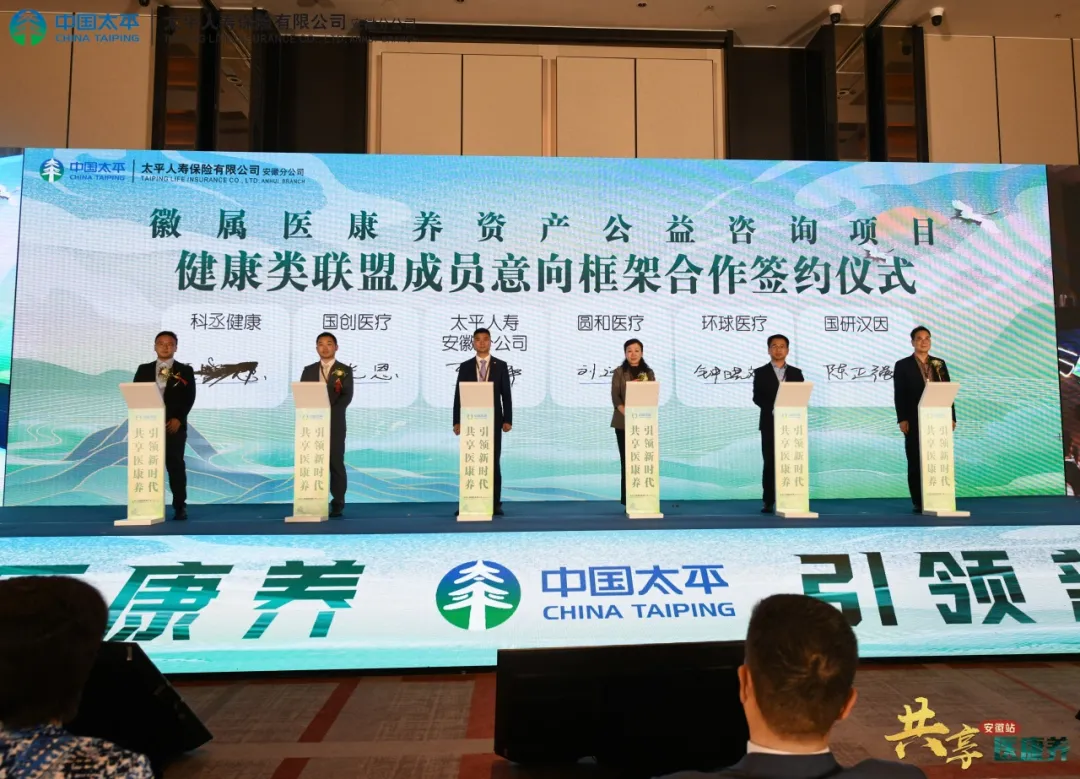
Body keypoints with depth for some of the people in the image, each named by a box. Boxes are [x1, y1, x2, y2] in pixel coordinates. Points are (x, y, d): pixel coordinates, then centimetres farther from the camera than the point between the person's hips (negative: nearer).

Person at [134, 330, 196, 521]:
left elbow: (189, 398, -1)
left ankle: (180, 507, 1)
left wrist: (178, 419, -13)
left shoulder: (185, 371, 6)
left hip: (174, 424, -2)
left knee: (175, 466, -2)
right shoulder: (144, 370, 13)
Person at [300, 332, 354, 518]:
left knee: (336, 463, -2)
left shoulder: (344, 370, 5)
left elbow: (347, 396, -5)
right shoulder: (309, 370, 14)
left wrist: (330, 411, -19)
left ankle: (338, 504, 2)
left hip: (334, 423, -3)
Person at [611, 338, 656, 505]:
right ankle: (627, 499, 5)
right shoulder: (619, 372, 2)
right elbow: (615, 397, -5)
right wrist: (627, 415, -20)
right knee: (626, 460, 0)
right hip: (623, 423, -2)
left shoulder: (648, 373, 9)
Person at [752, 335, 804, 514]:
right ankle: (768, 502, 0)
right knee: (770, 463, -2)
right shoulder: (761, 372, 6)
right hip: (770, 424, -2)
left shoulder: (796, 373, 13)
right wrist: (773, 409, -18)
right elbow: (757, 397, -2)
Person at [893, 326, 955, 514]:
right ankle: (919, 503, 5)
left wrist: (951, 417, 4)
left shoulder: (939, 364, 13)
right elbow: (899, 395, -3)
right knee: (916, 463, 1)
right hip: (915, 422, -3)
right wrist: (902, 419, -12)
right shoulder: (902, 365, 2)